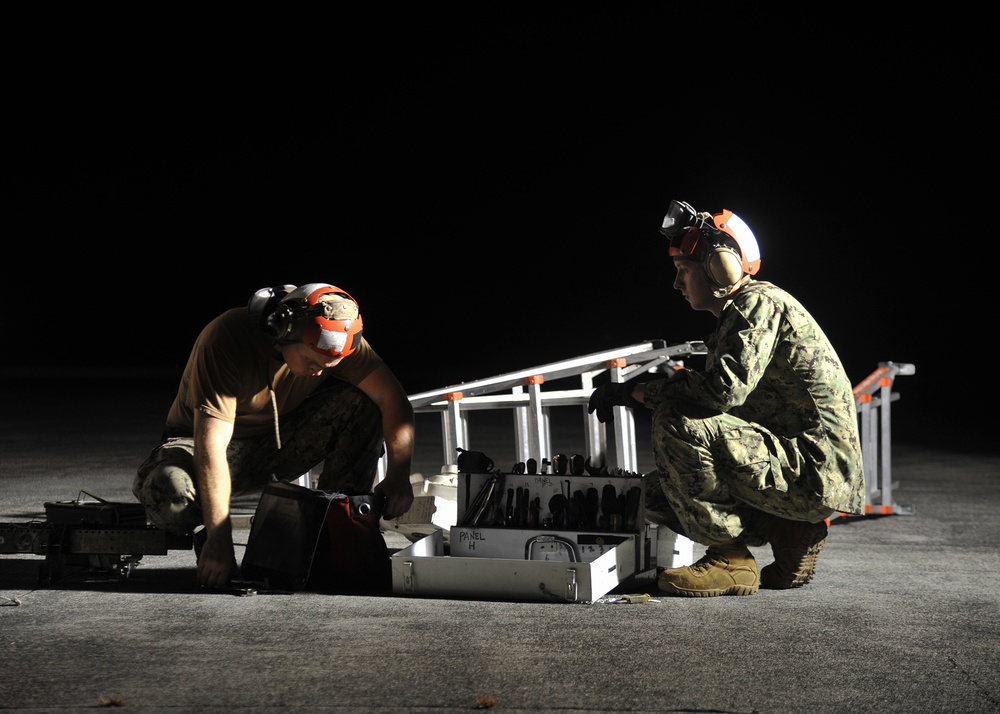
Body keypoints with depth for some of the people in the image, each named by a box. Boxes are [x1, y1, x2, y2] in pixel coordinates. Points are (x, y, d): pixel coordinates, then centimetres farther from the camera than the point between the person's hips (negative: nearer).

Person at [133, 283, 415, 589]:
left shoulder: (334, 338, -17)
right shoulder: (227, 338, -31)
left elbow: (393, 397, -17)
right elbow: (211, 442, -37)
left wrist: (398, 476, -32)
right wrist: (219, 541, -42)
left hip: (280, 443, 4)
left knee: (362, 401, -19)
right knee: (171, 497, -39)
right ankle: (206, 535, -3)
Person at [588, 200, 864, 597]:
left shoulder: (759, 302, -12)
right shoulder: (732, 319, 19)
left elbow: (723, 390, -26)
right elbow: (713, 398, 17)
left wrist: (640, 391, -14)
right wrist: (634, 392, 5)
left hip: (817, 471, -10)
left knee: (675, 424, -23)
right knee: (658, 494, 12)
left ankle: (731, 561, -13)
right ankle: (790, 534, 7)